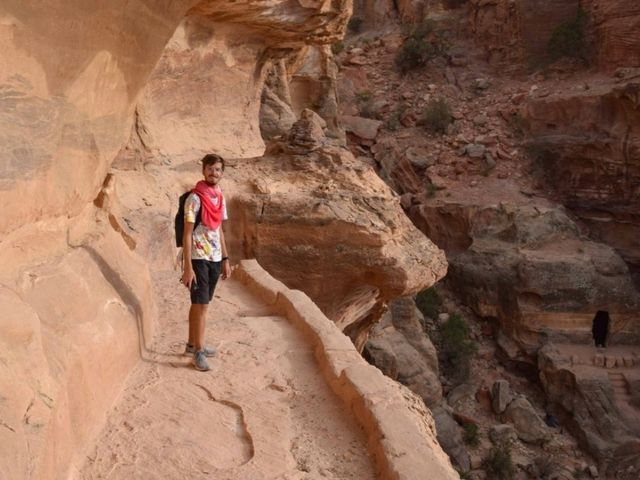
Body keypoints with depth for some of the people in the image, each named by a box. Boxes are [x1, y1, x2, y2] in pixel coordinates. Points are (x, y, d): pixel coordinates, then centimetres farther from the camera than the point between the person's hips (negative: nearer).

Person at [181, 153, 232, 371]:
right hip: (198, 258, -7)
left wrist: (225, 259, 15)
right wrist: (187, 267, -19)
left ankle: (192, 344, 26)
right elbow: (187, 234, -14)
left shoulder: (220, 198, 9)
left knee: (199, 303, 15)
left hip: (215, 258, 7)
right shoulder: (195, 198, -13)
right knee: (201, 304, -5)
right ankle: (199, 351, 4)